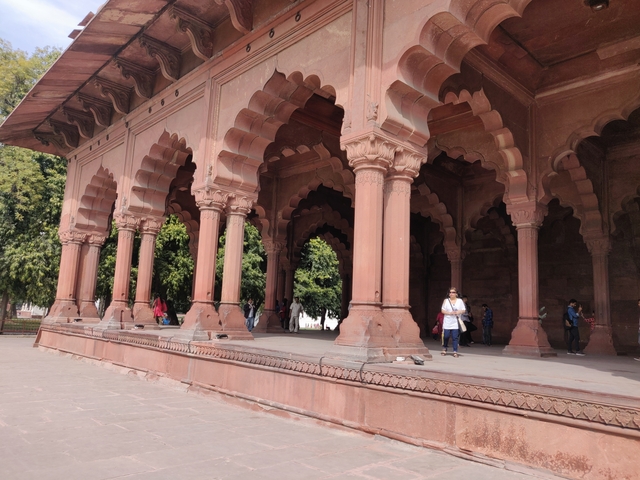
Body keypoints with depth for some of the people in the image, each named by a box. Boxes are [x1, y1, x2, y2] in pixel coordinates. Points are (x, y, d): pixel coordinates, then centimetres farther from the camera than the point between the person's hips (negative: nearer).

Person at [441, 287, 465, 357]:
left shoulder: (460, 301, 7)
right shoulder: (446, 300, 6)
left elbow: (464, 310, 7)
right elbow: (442, 310, 3)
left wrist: (458, 312, -13)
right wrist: (449, 313, -13)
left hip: (455, 323, 0)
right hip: (447, 322, 1)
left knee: (455, 337, -5)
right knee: (446, 336, 2)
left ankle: (455, 352, 1)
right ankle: (444, 349, 24)